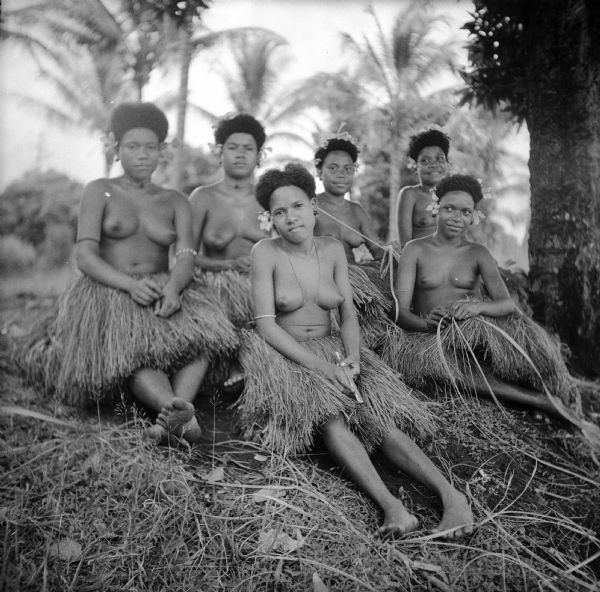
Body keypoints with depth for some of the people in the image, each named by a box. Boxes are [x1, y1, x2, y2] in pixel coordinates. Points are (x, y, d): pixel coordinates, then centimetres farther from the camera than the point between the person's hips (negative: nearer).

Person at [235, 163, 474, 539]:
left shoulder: (333, 250, 7)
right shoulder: (266, 253, -6)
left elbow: (348, 313, 5)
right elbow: (265, 325, -14)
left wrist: (352, 357, -16)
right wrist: (320, 367, -22)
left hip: (333, 351, 3)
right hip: (284, 354, -3)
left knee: (374, 415, -22)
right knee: (328, 415, -32)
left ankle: (451, 494, -34)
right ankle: (391, 506, -45)